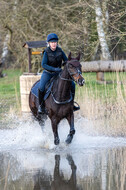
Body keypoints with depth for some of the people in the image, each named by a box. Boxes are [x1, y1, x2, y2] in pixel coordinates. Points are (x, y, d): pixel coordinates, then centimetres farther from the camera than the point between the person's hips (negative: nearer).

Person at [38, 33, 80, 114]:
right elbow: (43, 64, -19)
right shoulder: (46, 52, -13)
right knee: (41, 88, -28)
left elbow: (66, 61, 6)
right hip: (48, 73, -4)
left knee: (72, 84, -6)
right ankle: (41, 106, -5)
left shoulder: (60, 51, -5)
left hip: (58, 73, 4)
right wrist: (54, 69, -31)